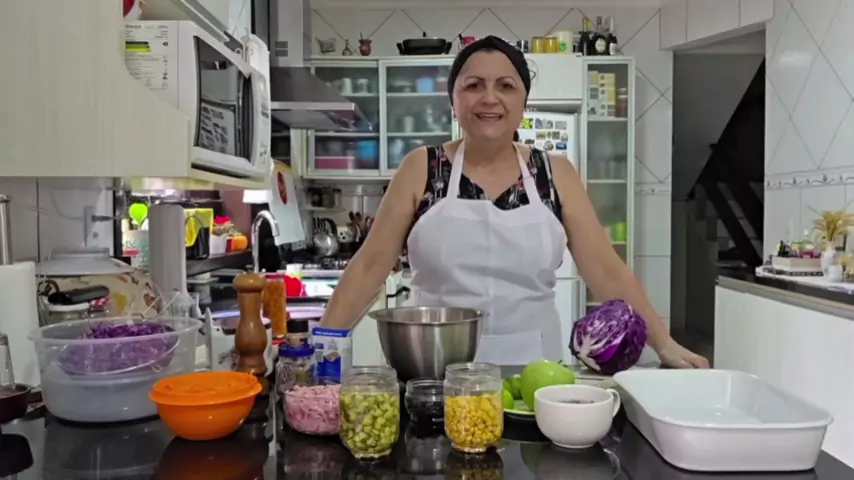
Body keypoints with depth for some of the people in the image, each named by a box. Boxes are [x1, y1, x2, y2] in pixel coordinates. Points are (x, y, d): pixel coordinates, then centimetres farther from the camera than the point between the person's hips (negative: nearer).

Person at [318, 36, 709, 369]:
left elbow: (606, 270, 0)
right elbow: (371, 264, -4)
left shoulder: (555, 174, 1)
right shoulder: (422, 169, -3)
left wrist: (663, 343, -8)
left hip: (533, 370, 1)